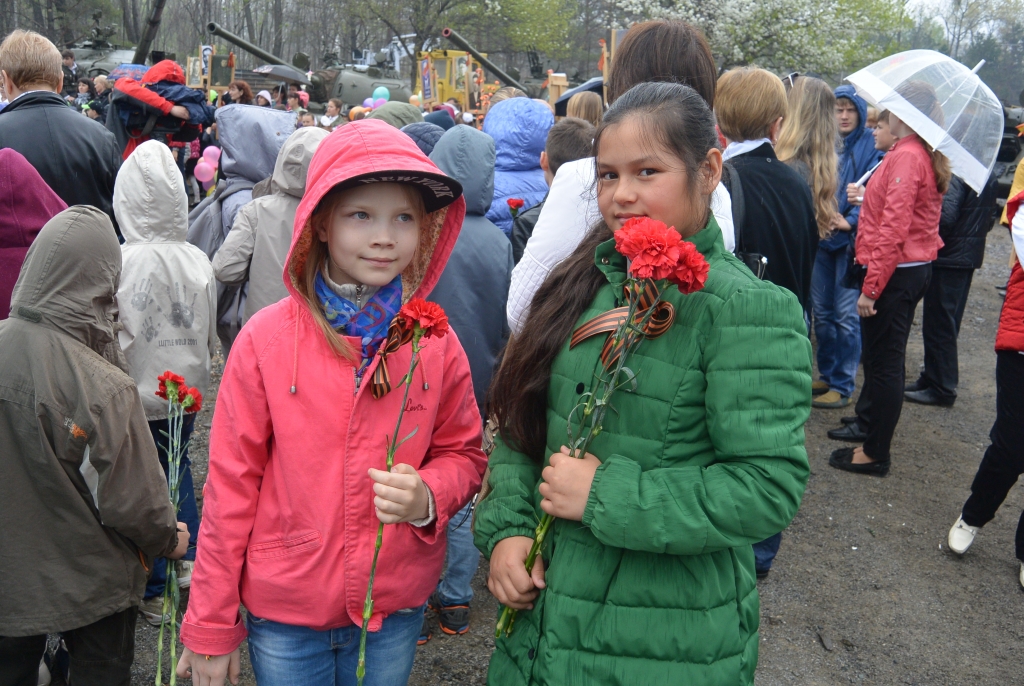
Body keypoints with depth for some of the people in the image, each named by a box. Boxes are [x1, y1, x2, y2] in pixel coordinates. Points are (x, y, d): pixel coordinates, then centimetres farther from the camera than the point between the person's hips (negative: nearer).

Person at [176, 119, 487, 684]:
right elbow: (231, 484, -7)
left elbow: (463, 453, 5)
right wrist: (210, 626, -2)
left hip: (396, 609, 2)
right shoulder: (266, 339, -12)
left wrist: (427, 496, -18)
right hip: (284, 611, -1)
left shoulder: (436, 341, -7)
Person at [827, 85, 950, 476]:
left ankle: (876, 454, 7)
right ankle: (867, 424, 36)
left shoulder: (906, 157, -19)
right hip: (916, 266, 10)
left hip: (896, 271, -10)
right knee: (881, 355, 21)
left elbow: (893, 229, -23)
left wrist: (871, 286, -22)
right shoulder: (928, 157, 11)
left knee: (884, 360, -2)